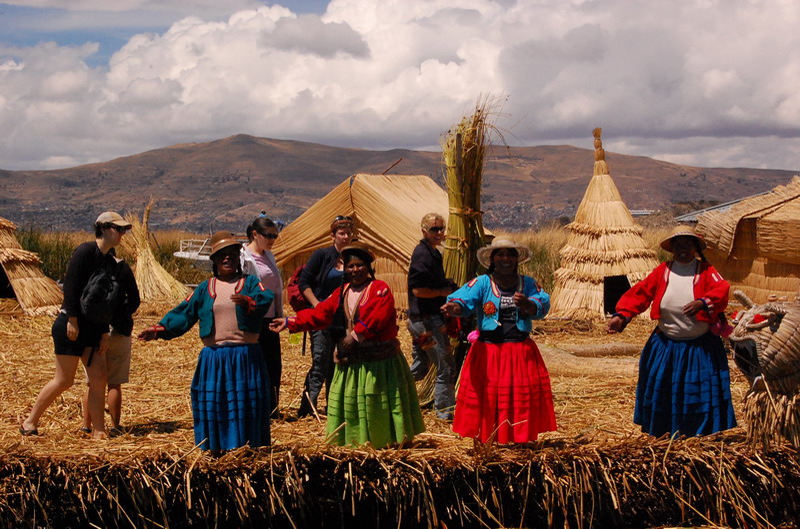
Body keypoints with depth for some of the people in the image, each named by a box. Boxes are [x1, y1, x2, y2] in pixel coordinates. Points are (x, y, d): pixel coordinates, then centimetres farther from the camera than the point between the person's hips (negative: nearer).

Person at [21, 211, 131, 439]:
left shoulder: (110, 262, 13)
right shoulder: (86, 251, -11)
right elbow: (70, 284, -17)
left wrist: (105, 332, 9)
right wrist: (72, 319, -20)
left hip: (92, 327, 8)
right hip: (70, 325, -8)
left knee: (99, 378, 1)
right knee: (64, 380, -4)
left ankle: (98, 431, 5)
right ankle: (30, 422, 11)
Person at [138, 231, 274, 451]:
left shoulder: (250, 283, 7)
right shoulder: (205, 289, 14)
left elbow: (266, 298, -14)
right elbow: (184, 314, 12)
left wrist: (248, 301, -35)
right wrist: (159, 329, -1)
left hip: (246, 356, -2)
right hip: (213, 357, 2)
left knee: (246, 403, -1)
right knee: (212, 404, 2)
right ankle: (214, 449, 10)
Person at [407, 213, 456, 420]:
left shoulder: (433, 253, 15)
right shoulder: (423, 254, -17)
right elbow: (417, 289, -23)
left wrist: (447, 287, 7)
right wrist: (444, 292, -13)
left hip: (419, 320, 10)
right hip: (427, 320, -10)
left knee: (419, 368, 18)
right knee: (446, 367, -1)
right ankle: (445, 410, 8)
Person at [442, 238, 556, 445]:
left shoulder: (527, 283, 9)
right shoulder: (482, 283, 1)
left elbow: (542, 305, -6)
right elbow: (464, 297, -17)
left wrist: (527, 304, -29)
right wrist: (454, 307, -41)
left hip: (521, 352, 2)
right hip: (488, 352, -2)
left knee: (523, 396, 1)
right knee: (485, 397, -3)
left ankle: (521, 440, 13)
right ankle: (482, 443, 6)